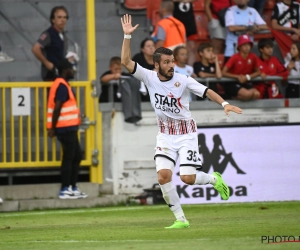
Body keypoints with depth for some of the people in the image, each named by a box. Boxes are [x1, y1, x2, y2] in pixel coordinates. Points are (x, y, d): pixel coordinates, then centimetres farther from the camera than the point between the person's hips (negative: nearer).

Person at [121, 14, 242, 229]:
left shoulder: (183, 81, -13)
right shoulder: (149, 78, -7)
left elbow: (206, 91, -16)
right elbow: (126, 61, -12)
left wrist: (224, 104, -32)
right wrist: (127, 36, -22)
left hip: (186, 134, -3)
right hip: (165, 135, 3)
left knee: (188, 178, -12)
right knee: (164, 175, -14)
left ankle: (214, 179, 22)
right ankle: (180, 219, -3)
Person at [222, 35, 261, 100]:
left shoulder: (253, 57, -2)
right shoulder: (235, 57, -12)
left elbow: (258, 72, 7)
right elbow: (223, 73, -16)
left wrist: (248, 77, -12)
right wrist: (238, 77, -24)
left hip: (245, 83, 5)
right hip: (232, 83, -5)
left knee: (256, 94, -26)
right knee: (248, 94, -32)